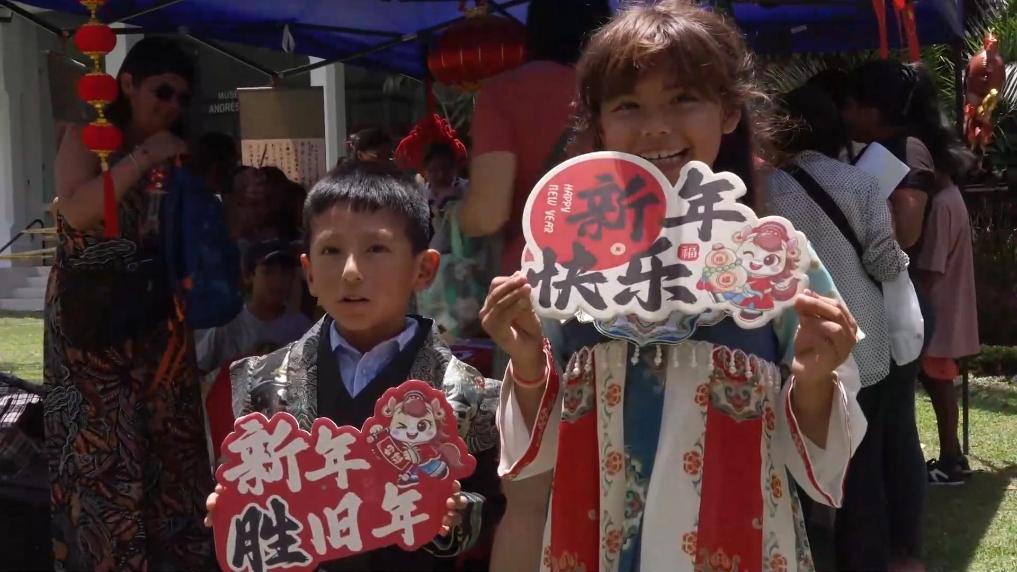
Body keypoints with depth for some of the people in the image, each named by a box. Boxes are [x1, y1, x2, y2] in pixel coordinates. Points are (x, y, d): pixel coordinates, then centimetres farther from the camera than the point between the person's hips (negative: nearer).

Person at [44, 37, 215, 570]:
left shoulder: (174, 156, 11)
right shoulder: (87, 140, -1)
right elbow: (76, 211, -19)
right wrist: (142, 157, -19)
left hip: (154, 320, 4)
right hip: (90, 323, -4)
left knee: (166, 439, 3)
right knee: (100, 446, -5)